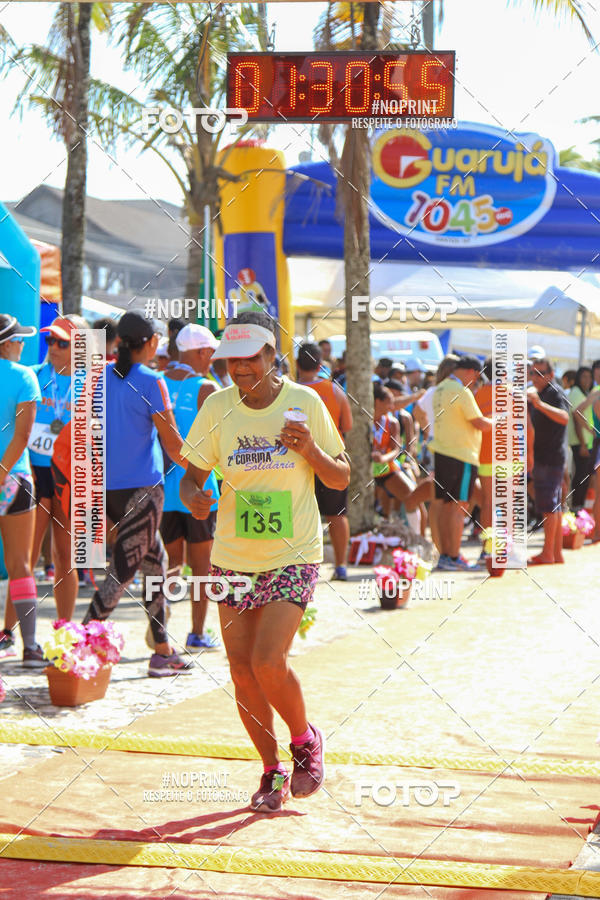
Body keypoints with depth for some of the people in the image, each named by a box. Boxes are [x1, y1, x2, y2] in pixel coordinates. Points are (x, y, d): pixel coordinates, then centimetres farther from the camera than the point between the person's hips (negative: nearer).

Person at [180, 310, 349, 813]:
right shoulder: (218, 407, -1)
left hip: (293, 557, -3)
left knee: (268, 662, -16)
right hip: (233, 558, 3)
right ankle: (273, 770, 23)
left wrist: (311, 450, -19)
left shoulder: (305, 403, -6)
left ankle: (305, 740, 13)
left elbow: (341, 479, 1)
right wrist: (193, 497, -19)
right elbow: (193, 474, 4)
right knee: (242, 671, 4)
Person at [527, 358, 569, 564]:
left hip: (551, 456, -10)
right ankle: (557, 553, 16)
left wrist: (539, 404, -42)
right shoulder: (538, 393, 19)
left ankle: (548, 553, -9)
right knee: (554, 506, 11)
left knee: (548, 505, -10)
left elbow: (564, 417, -32)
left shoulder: (555, 393, -12)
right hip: (542, 456, 10)